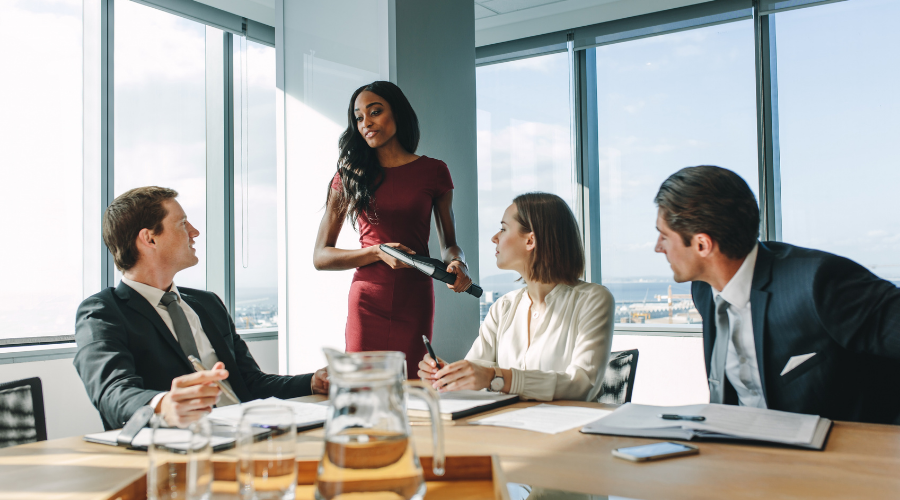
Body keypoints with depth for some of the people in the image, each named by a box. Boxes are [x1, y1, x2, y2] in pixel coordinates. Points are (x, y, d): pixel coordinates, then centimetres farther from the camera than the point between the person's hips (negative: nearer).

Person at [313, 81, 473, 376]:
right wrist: (378, 252, -9)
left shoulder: (433, 171, 8)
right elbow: (320, 256, 5)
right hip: (367, 304, 0)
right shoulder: (351, 175, 8)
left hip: (415, 302, 0)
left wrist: (457, 264, -9)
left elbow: (449, 244, 14)